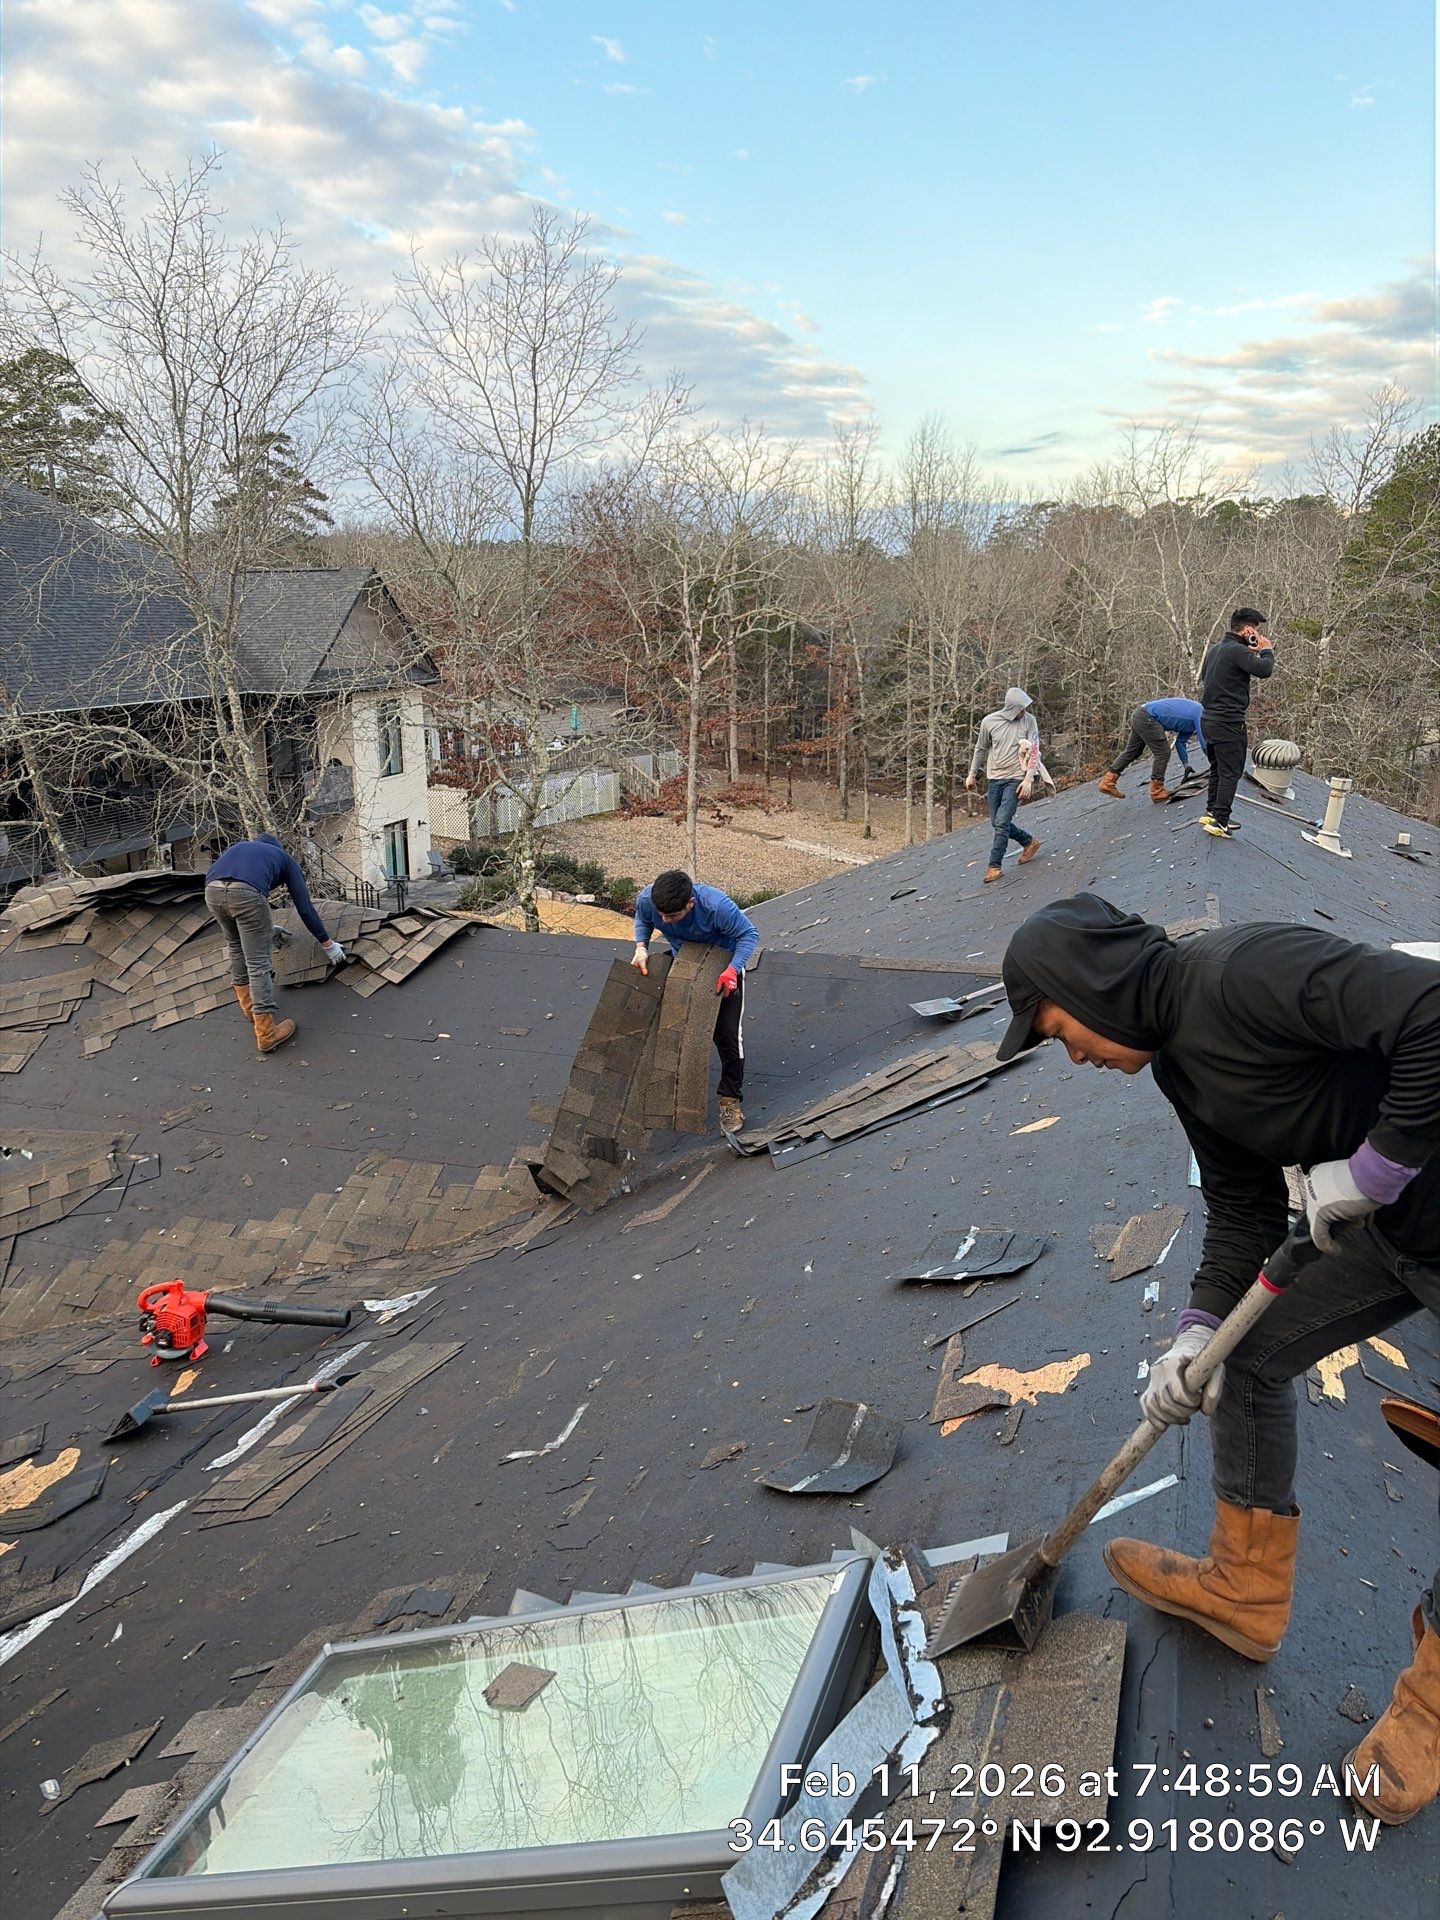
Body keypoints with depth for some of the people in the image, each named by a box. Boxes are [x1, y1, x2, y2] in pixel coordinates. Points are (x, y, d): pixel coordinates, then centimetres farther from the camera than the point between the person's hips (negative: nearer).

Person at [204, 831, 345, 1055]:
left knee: (237, 947, 29)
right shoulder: (285, 859, 30)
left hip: (212, 891, 5)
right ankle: (266, 1032, 2)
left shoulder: (239, 847, 41)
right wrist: (328, 944, 36)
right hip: (246, 893, -5)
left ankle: (249, 1006, 37)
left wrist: (265, 929, 63)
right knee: (258, 963, 2)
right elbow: (304, 906, 27)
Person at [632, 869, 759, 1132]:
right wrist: (641, 947, -21)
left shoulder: (716, 906, -41)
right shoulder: (647, 898, -30)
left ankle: (731, 1099, 8)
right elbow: (642, 920, -4)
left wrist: (732, 970, -39)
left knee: (727, 1034, -7)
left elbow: (749, 935, -26)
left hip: (724, 966, -4)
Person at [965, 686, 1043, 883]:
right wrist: (971, 774, 14)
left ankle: (994, 865, -2)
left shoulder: (1029, 721, -7)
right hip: (994, 778, 3)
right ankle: (1029, 842, 30)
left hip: (1015, 779, -3)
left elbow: (1034, 751, -7)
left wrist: (1028, 780, -14)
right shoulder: (989, 721, -4)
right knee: (997, 823, 8)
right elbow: (980, 749, 10)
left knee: (1002, 822, -11)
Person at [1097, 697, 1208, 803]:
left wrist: (1187, 766, 19)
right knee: (1162, 753, -6)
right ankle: (1157, 793, 0)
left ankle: (1107, 782, 21)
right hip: (1147, 718, -10)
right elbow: (1204, 745, -13)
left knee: (1131, 751, 17)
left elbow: (1181, 742, 21)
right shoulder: (1200, 713, -11)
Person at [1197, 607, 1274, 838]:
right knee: (1230, 773, -4)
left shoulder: (1215, 649, 13)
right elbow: (1264, 670, -26)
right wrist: (1267, 650, -5)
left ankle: (1210, 813, 26)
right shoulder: (1237, 650, -16)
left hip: (1208, 718, 9)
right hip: (1228, 721, -9)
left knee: (1217, 769, 20)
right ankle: (1219, 822, -6)